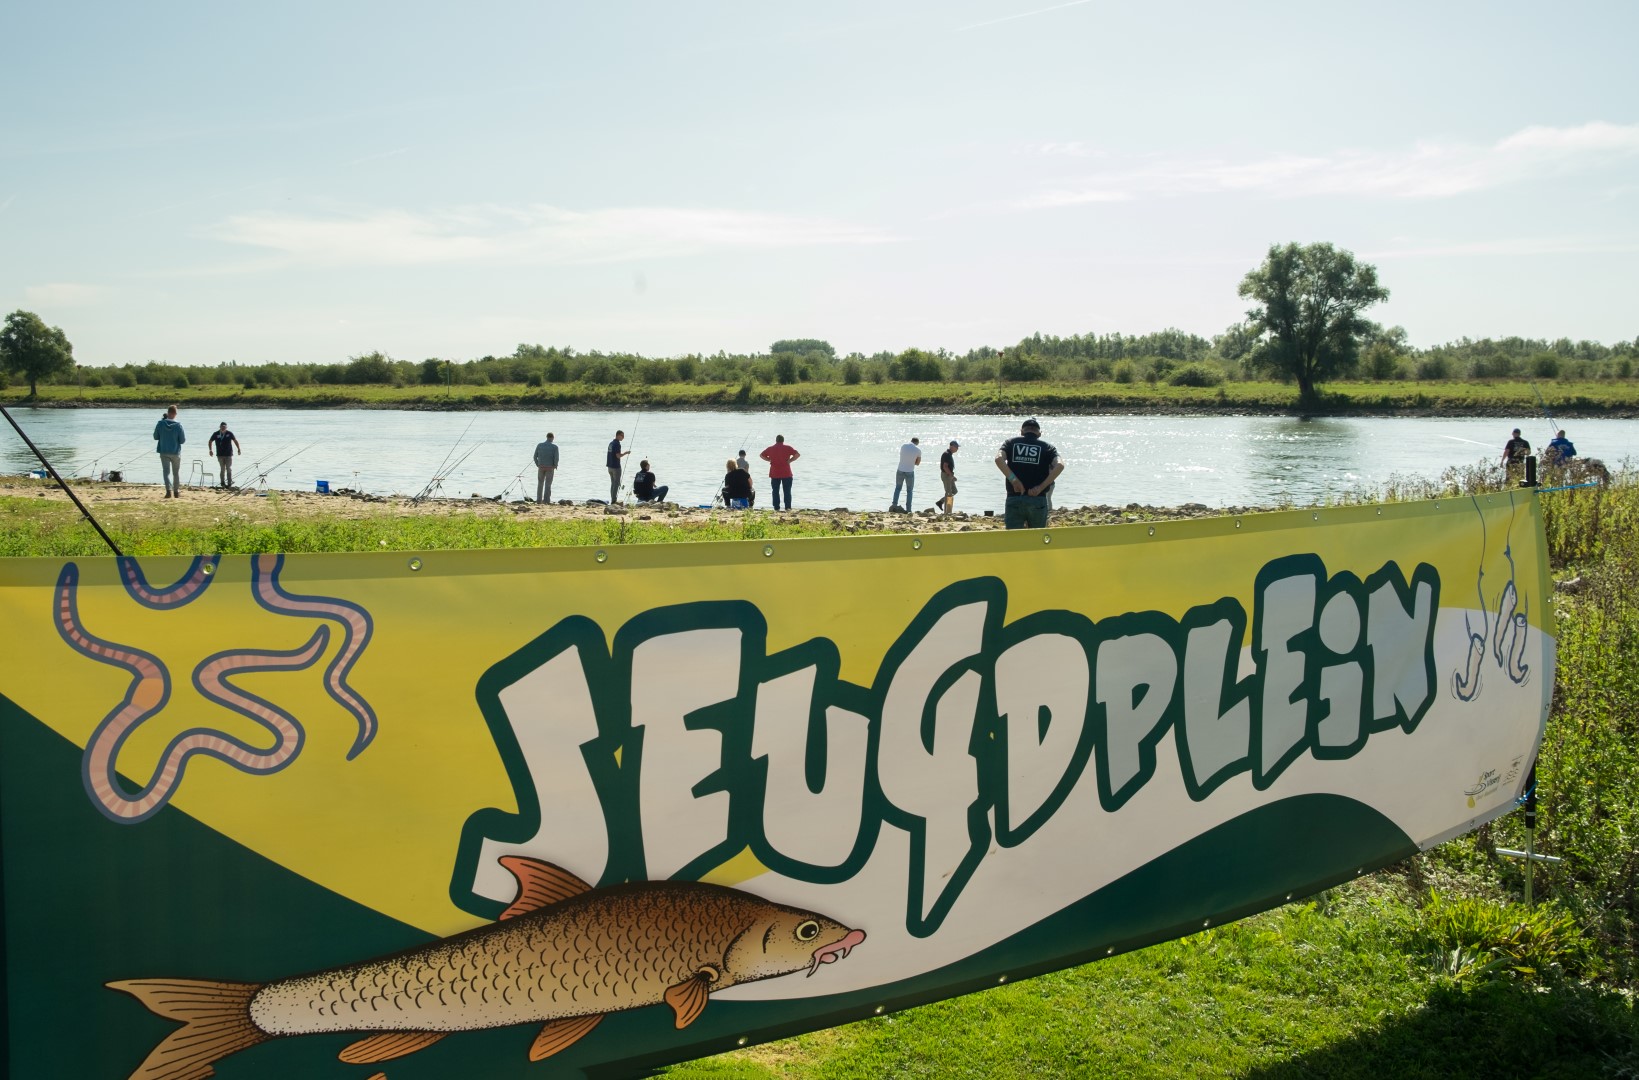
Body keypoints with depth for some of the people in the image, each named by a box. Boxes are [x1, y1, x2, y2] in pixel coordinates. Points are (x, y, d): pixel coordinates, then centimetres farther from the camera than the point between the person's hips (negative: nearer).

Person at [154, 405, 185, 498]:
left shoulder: (160, 423, -7)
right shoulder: (178, 425, -12)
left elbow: (155, 437, 2)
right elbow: (182, 440, -6)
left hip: (164, 452, 0)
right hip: (175, 452, 0)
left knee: (166, 472, -1)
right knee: (176, 473, 14)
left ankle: (169, 490, -21)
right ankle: (176, 492, 21)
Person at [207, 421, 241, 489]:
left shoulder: (229, 433, -2)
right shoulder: (216, 434, 0)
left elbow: (235, 441, 11)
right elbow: (210, 441, 13)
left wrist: (238, 449, 7)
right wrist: (211, 450, 7)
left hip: (228, 454, -1)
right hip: (220, 455, 1)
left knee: (228, 469, -3)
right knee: (222, 469, 5)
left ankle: (229, 483, 1)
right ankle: (222, 483, 14)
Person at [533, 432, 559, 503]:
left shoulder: (539, 445, -1)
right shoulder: (555, 447, -8)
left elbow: (535, 457, 0)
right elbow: (556, 458, -15)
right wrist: (555, 466, 5)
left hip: (541, 467, 2)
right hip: (550, 468, -2)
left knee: (540, 484, 13)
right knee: (548, 485, 3)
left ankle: (539, 500, 10)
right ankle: (546, 500, -2)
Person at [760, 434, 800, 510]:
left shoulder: (771, 448, 6)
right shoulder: (788, 447, -2)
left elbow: (761, 455, 12)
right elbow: (797, 454, -11)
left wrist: (770, 460, 9)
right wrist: (790, 460, -3)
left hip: (774, 473, 2)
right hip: (786, 473, -2)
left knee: (775, 491, 7)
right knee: (787, 491, 3)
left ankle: (776, 507, 4)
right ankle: (788, 507, -1)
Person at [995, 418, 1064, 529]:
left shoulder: (1011, 442, 10)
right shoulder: (1047, 447, 9)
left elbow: (999, 459, -10)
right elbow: (1059, 465, -9)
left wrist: (1013, 479, -9)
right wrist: (1041, 487, -9)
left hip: (1014, 499, 0)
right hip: (1038, 501, 0)